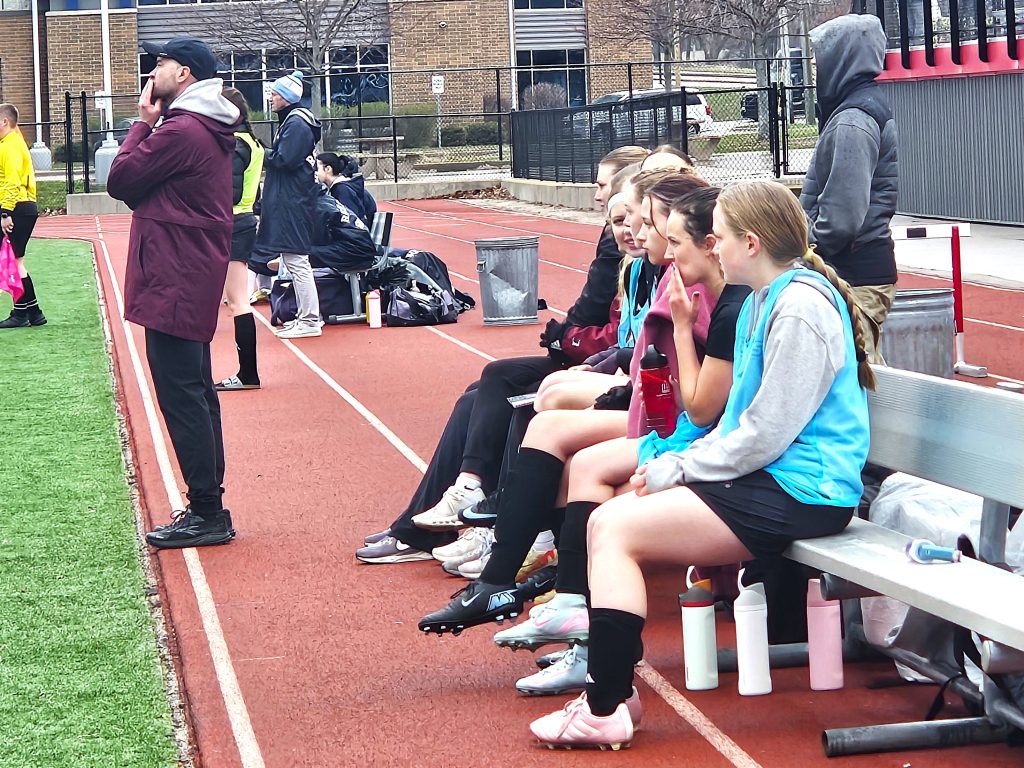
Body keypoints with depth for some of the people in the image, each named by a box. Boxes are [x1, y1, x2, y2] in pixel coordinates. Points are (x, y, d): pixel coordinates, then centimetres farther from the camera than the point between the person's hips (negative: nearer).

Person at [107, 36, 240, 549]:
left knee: (180, 395, -7)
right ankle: (208, 508, 20)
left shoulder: (180, 131, -17)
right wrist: (153, 123, 7)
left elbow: (119, 181, -11)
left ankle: (207, 512, -5)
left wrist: (144, 122, -2)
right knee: (196, 392, 14)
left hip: (174, 281, -11)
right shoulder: (210, 130, 15)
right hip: (195, 277, 11)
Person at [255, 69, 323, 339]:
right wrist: (268, 154, 3)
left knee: (296, 260, -9)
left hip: (293, 203, -11)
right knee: (294, 260, 14)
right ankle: (306, 315, 20)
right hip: (288, 202, 11)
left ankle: (310, 321, -7)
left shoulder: (296, 124, -15)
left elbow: (284, 160, -21)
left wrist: (262, 154, -6)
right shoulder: (290, 121, 17)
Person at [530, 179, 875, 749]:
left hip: (797, 491, -10)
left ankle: (607, 708, -11)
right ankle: (613, 682, 5)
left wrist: (679, 468, -11)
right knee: (607, 521, 4)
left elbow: (767, 434, -21)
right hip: (767, 474, 10)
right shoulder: (765, 299, 16)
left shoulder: (800, 307, -17)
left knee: (615, 529, -14)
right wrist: (681, 462, 5)